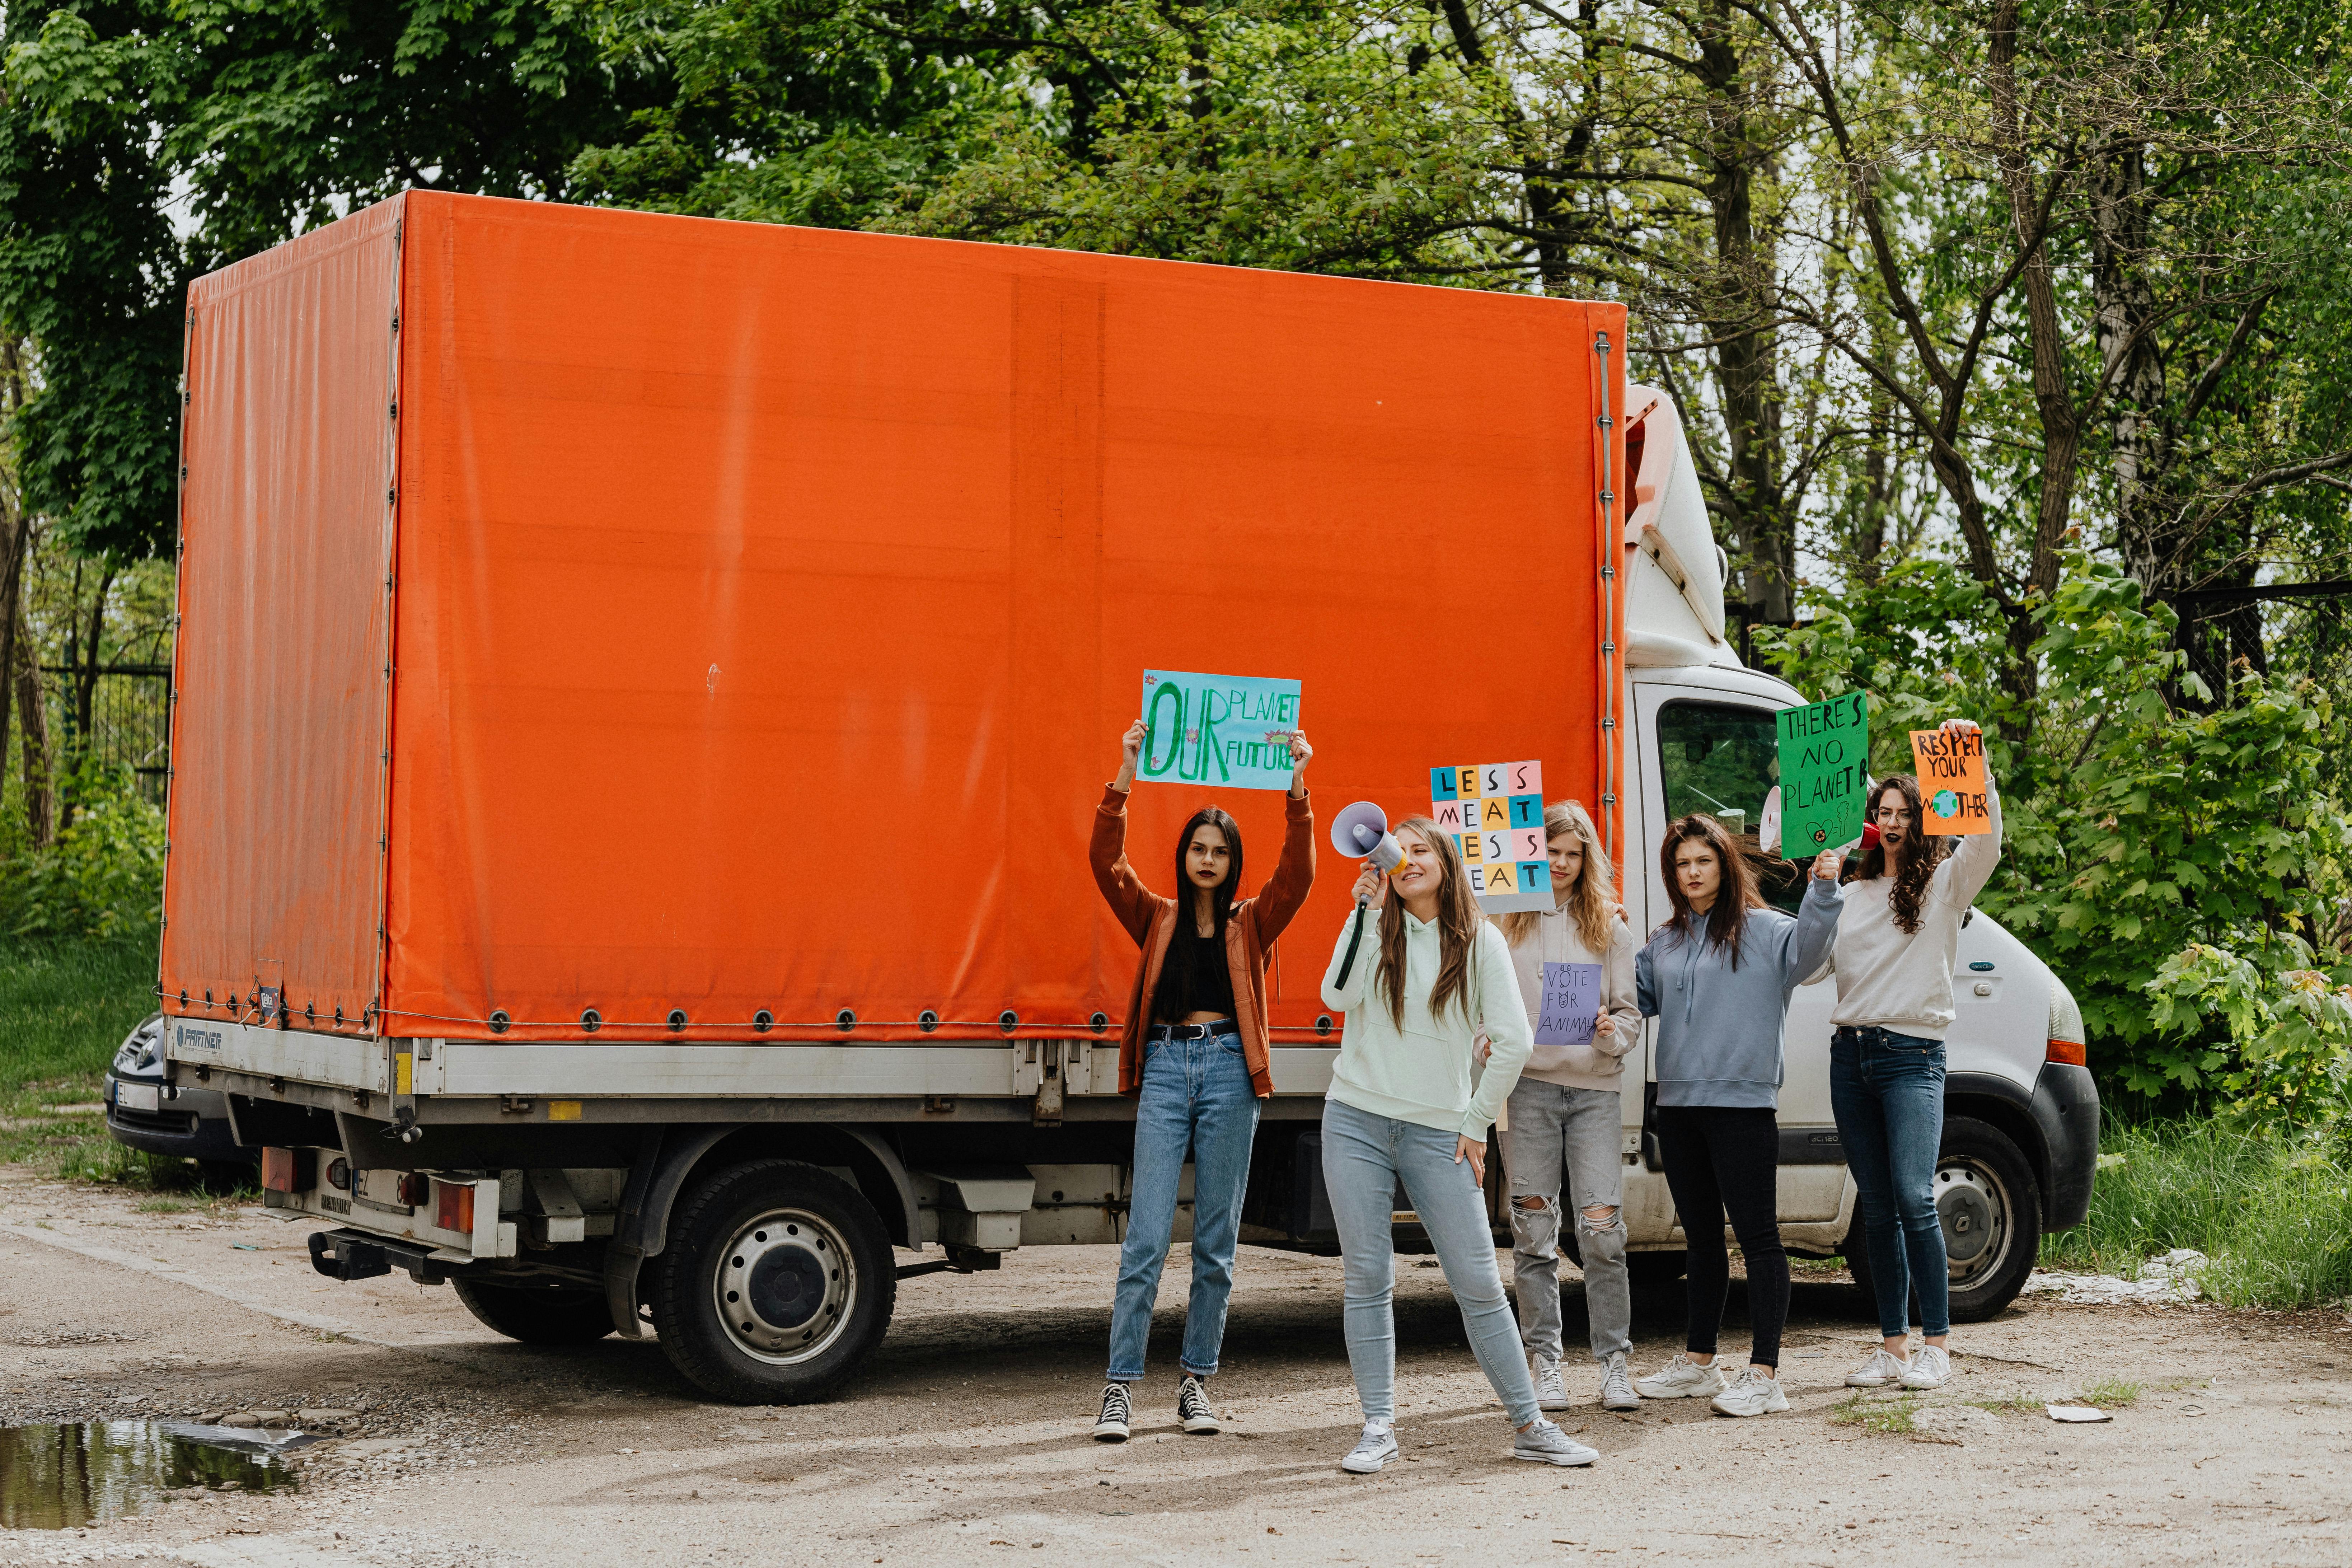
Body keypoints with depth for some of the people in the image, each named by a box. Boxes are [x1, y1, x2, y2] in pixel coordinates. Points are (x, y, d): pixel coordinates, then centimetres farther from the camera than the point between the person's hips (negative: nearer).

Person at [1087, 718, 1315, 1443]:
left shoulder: (1251, 922, 12)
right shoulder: (1157, 918, 12)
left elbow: (1297, 872, -3)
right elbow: (1106, 860, -1)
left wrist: (1297, 789, -14)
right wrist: (1127, 774, -11)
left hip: (1227, 1069, 1)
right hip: (1163, 1069, -1)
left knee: (1216, 1240, 4)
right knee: (1145, 1239, -6)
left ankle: (1197, 1383, 13)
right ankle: (1120, 1387, -5)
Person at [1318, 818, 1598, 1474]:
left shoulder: (1480, 941, 3)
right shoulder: (1375, 930, 6)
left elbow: (1514, 1040, 1)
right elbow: (1339, 997, -12)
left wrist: (1477, 1123, 0)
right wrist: (1367, 912, -10)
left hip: (1438, 1132, -1)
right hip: (1357, 1123, 1)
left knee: (1479, 1282, -2)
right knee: (1367, 1279, 0)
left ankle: (1529, 1426, 8)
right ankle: (1378, 1428, 8)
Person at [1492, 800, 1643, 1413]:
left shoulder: (1609, 926, 11)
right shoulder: (1502, 922, 8)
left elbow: (1630, 1012, 11)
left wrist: (1612, 1034, -10)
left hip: (1595, 1087, 0)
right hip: (1528, 1086, 0)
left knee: (1602, 1229, -7)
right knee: (1534, 1232, 1)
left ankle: (1614, 1363, 0)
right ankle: (1544, 1364, 8)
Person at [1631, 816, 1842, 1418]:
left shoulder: (1762, 930, -3)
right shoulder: (1663, 944, 17)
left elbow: (1806, 947, -20)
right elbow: (1635, 996, 22)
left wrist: (1823, 891, -36)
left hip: (1743, 1104, -7)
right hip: (1678, 1107, 7)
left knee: (1757, 1235, -7)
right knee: (1702, 1238, 16)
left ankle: (1764, 1374, -8)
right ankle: (1699, 1363, 26)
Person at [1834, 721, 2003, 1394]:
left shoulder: (1945, 885, 4)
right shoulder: (1851, 896, 18)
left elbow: (1985, 839, -13)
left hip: (1912, 1055, -5)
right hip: (1851, 1054, 5)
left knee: (1914, 1198, -17)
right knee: (1876, 1210, 6)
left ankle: (1936, 1345, -11)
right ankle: (1893, 1346, 11)